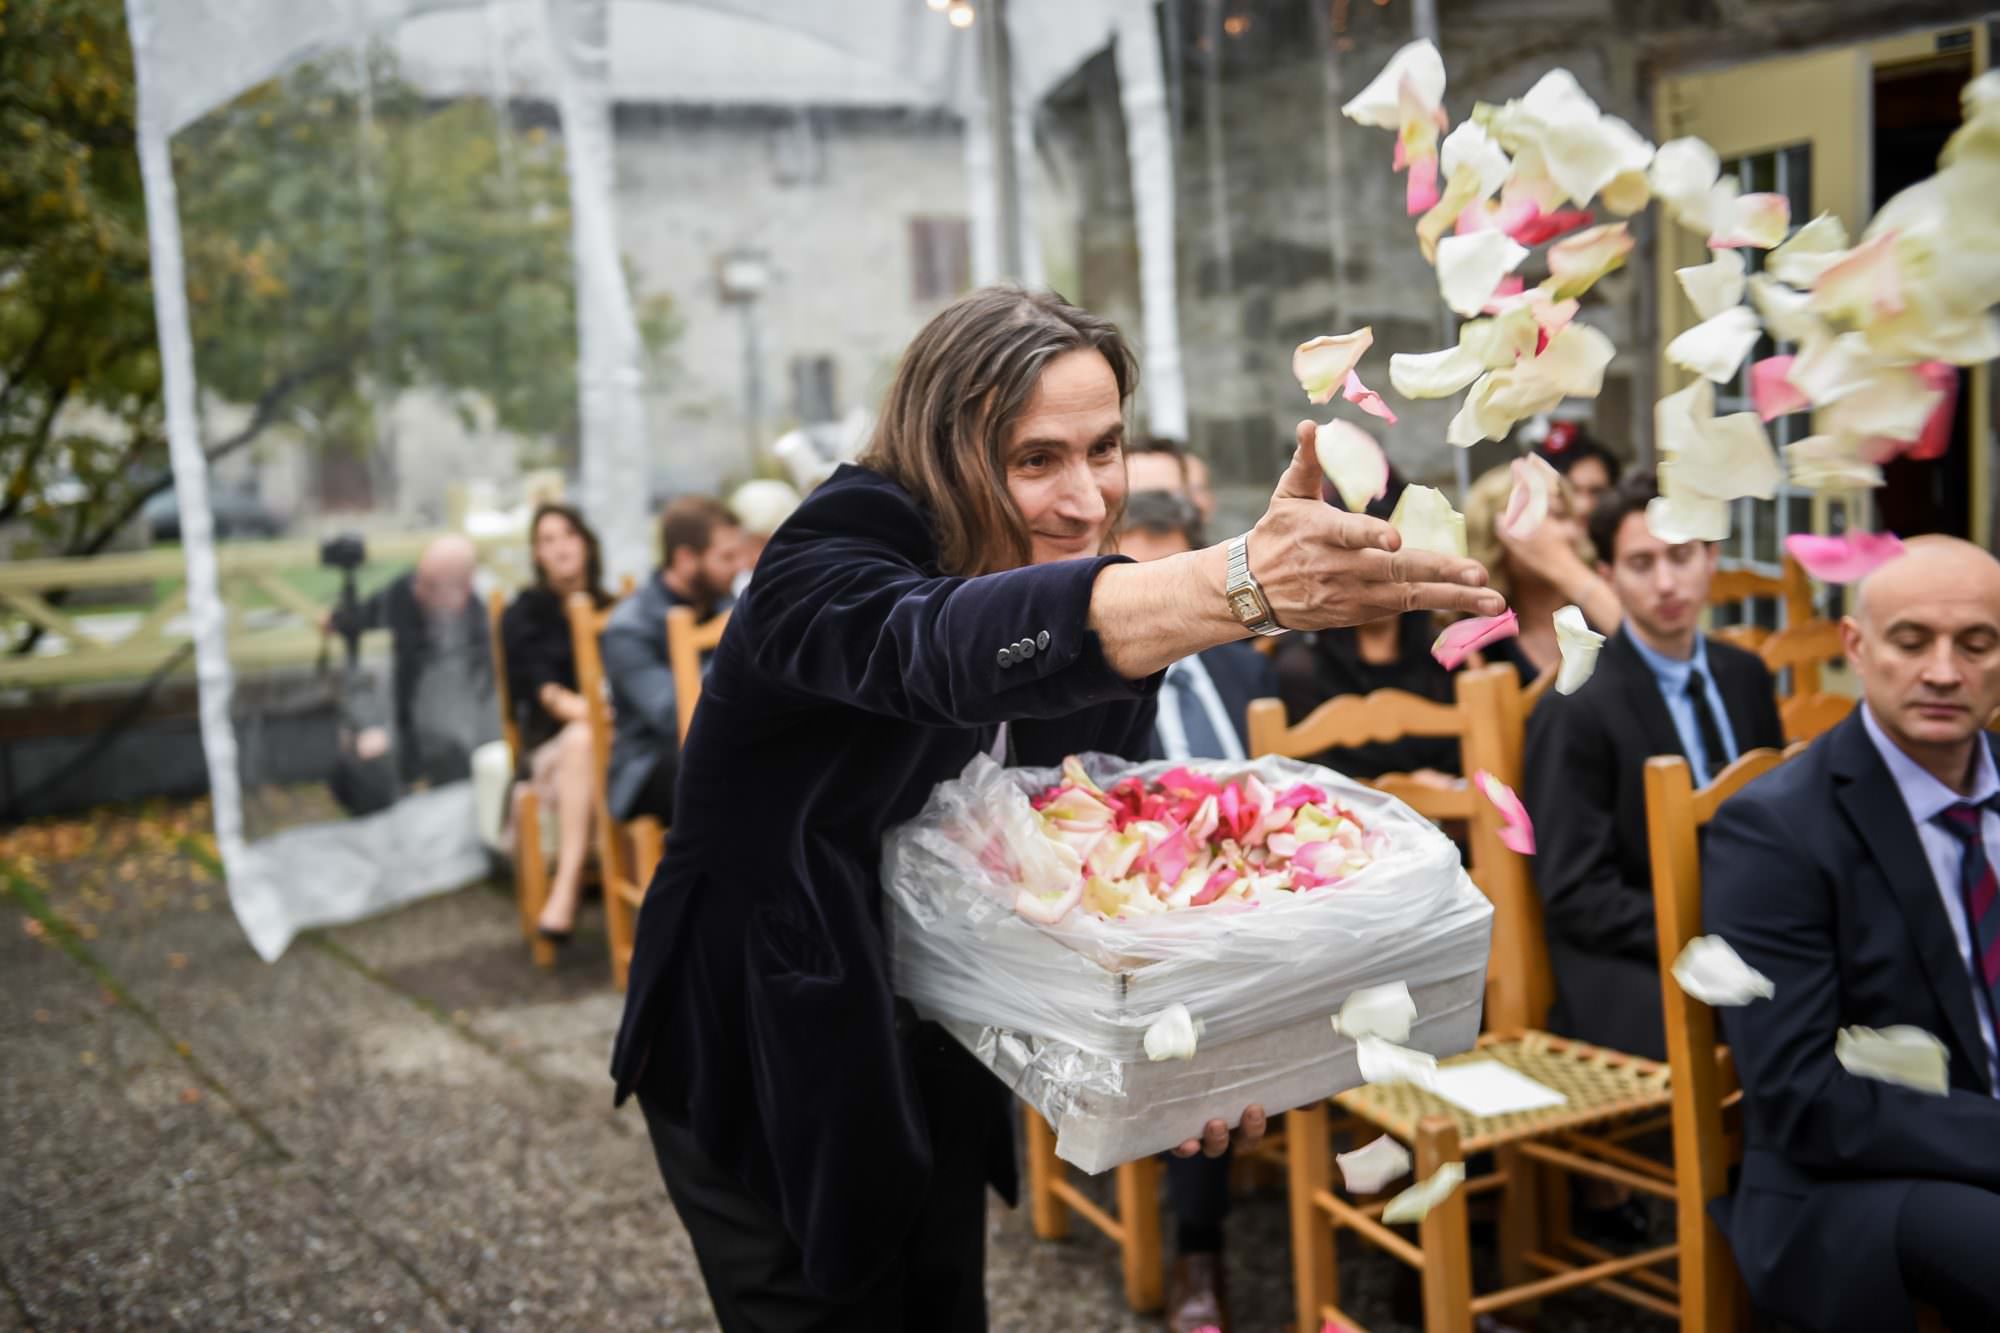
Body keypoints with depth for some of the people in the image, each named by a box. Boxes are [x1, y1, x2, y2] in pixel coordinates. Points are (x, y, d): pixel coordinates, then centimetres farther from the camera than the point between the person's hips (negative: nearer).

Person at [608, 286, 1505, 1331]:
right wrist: (1244, 578, -62)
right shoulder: (824, 568, -25)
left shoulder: (1104, 620, -5)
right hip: (768, 1071, -5)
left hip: (939, 1070, 6)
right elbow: (943, 646, -48)